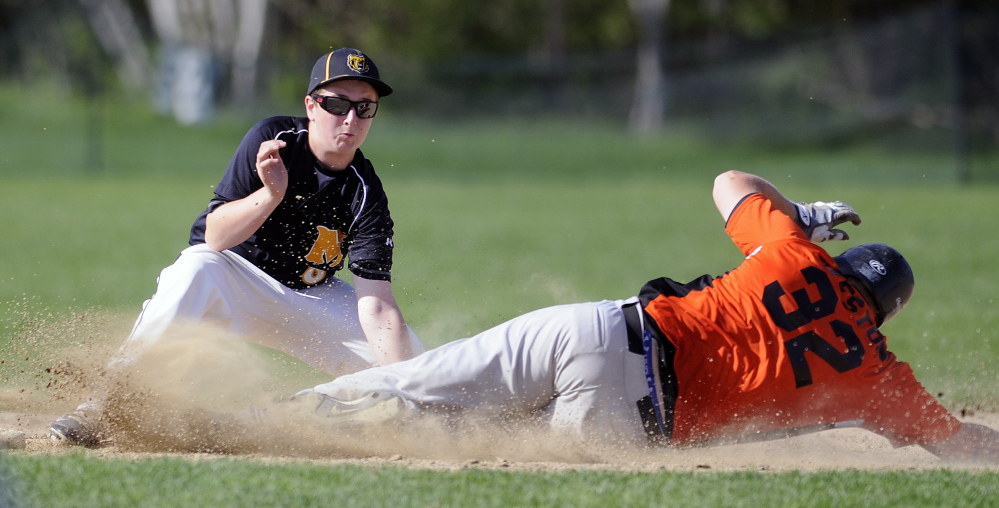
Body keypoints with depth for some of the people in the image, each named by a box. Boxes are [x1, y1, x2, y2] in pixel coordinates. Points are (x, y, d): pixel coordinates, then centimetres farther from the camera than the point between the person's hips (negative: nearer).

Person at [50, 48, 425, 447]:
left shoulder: (365, 196, -15)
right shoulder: (274, 140, -18)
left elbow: (377, 306, -21)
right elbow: (214, 236, -21)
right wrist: (271, 193, -39)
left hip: (308, 301, 3)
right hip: (235, 284, -3)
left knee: (407, 353, -13)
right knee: (197, 268, -37)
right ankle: (104, 405, -34)